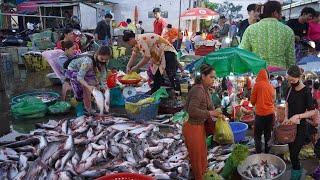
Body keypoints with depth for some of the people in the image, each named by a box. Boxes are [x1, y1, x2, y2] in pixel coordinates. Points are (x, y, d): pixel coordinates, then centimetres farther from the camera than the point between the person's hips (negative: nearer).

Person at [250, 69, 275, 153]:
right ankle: (267, 152, 22)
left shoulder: (257, 84, -7)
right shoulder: (270, 86, 5)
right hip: (270, 113, 5)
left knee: (257, 135, 2)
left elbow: (252, 101, -2)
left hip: (260, 113, -5)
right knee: (268, 134, 15)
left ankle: (259, 153, 0)